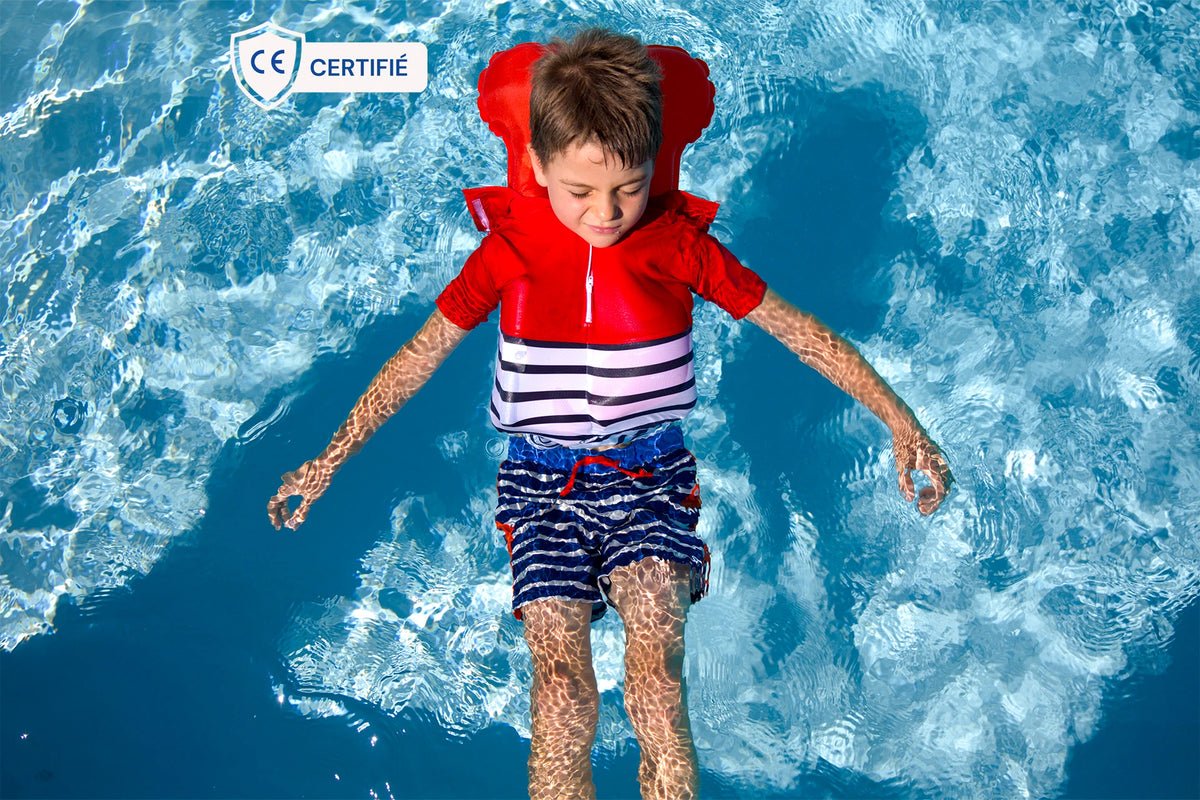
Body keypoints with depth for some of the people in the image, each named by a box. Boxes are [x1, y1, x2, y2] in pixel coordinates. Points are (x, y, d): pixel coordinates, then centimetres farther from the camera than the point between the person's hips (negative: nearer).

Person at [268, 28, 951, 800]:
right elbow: (422, 354, 4)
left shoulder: (679, 244, -5)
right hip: (544, 477, 0)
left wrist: (901, 422, -4)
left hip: (649, 470, 0)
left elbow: (801, 332, 0)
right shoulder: (510, 248, -4)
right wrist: (331, 459, 4)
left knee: (656, 661, -23)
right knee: (560, 679, -17)